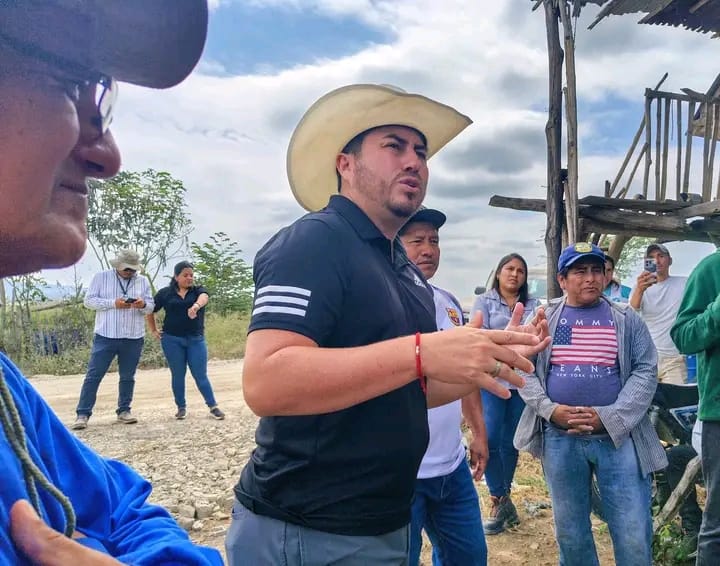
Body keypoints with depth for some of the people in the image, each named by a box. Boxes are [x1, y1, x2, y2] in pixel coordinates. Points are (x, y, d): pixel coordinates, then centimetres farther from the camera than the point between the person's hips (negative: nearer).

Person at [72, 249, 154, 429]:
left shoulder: (143, 281, 9)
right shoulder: (101, 277, 2)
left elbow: (151, 306, 9)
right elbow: (89, 300, -3)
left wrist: (143, 305, -16)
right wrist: (113, 303, -16)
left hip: (133, 338, 2)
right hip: (106, 336, -2)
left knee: (127, 377, 9)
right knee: (93, 375, -1)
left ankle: (124, 411, 21)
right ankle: (82, 414, 5)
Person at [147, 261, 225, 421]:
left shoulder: (198, 290, 0)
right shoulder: (165, 293, 2)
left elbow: (204, 297, -25)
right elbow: (150, 311, 13)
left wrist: (196, 306, -47)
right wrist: (154, 331, 8)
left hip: (196, 340, 0)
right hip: (172, 340, 0)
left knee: (201, 375, 0)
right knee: (178, 375, 7)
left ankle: (213, 407, 6)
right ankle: (181, 408, 20)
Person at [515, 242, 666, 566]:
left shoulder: (627, 319, 5)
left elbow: (645, 372, -2)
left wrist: (609, 417, -13)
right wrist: (550, 409, -13)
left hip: (619, 437, 0)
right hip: (559, 438, 1)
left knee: (634, 535, 3)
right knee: (569, 531, 14)